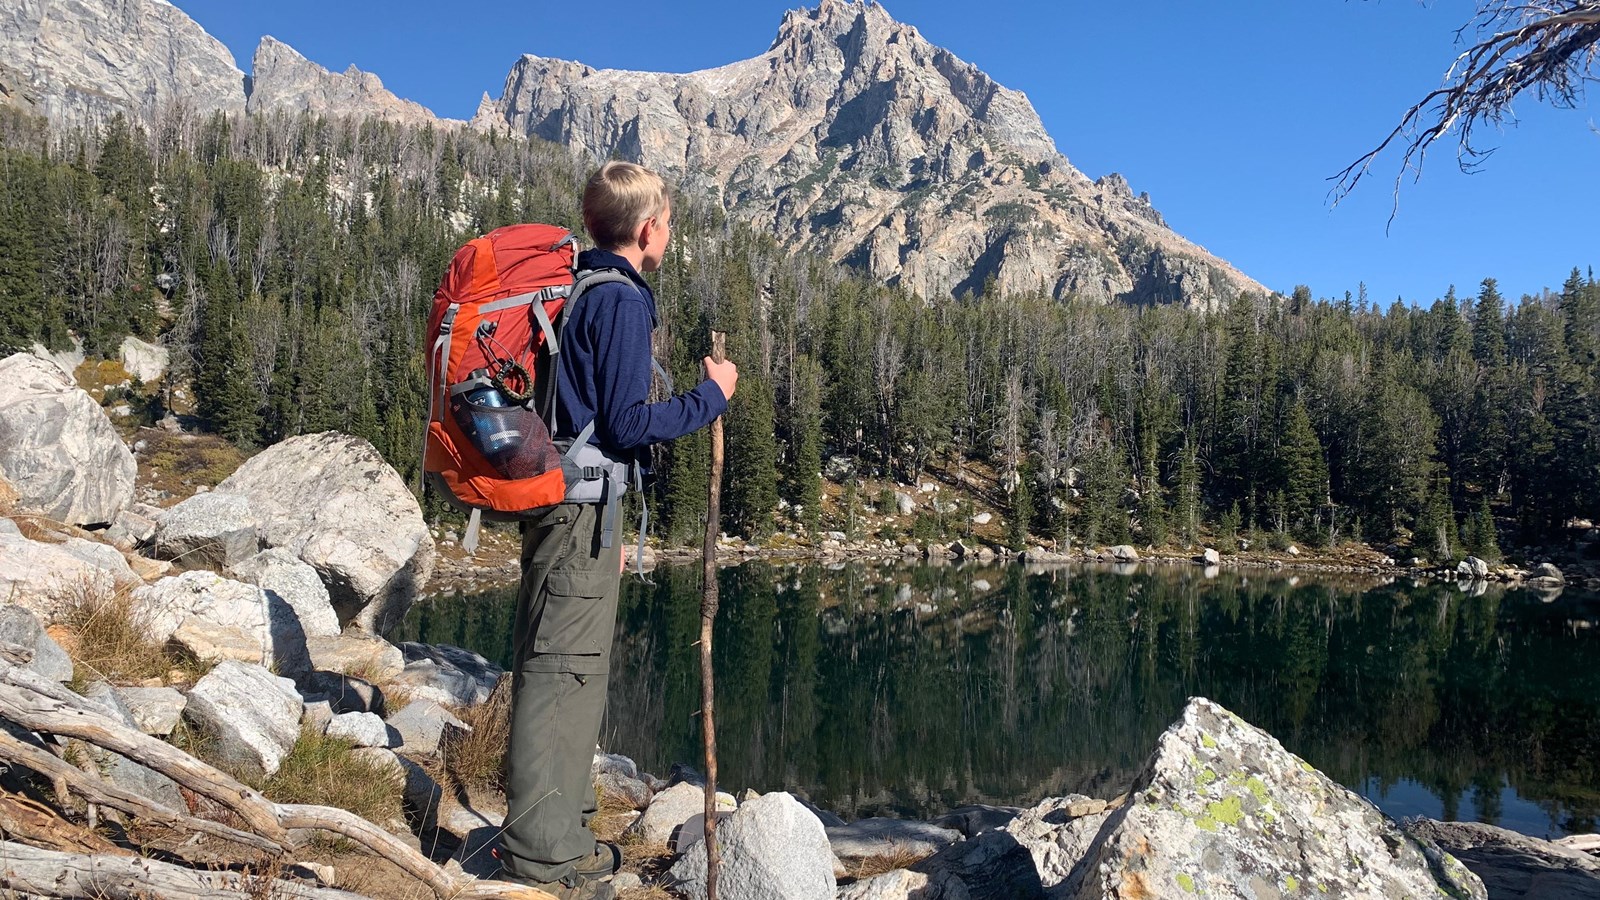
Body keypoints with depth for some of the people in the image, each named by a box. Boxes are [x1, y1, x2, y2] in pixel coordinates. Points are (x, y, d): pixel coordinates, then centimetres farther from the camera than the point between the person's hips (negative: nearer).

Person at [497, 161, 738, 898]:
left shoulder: (579, 291, 16)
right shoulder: (621, 302, -13)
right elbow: (628, 423, -19)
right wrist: (709, 396, -5)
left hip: (569, 508, 10)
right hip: (581, 510, -10)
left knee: (576, 671, 16)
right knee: (560, 670, -5)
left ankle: (561, 834, 26)